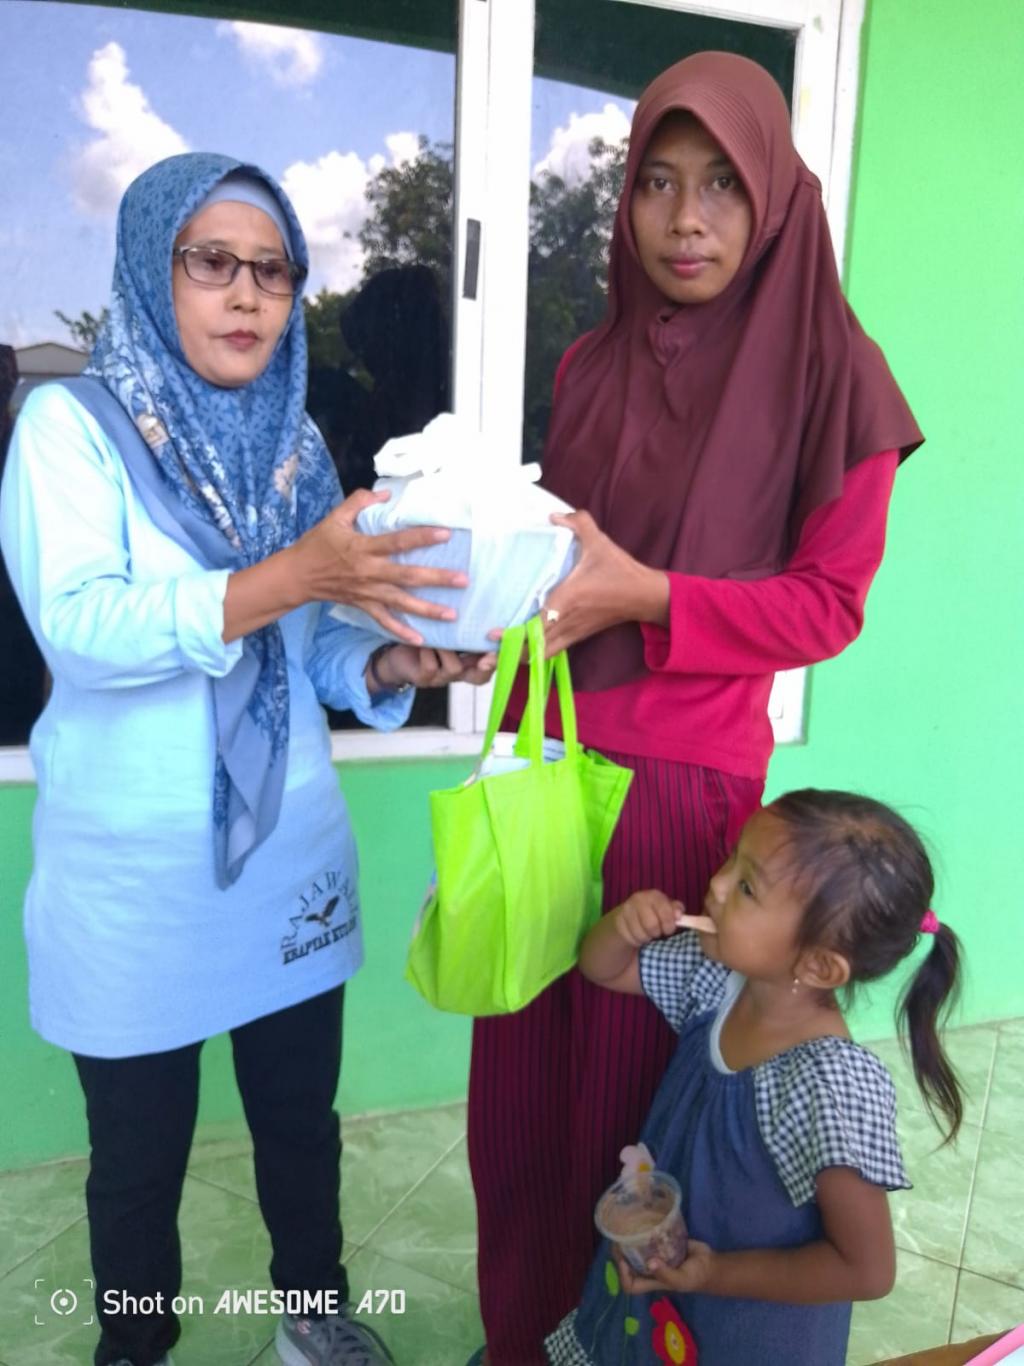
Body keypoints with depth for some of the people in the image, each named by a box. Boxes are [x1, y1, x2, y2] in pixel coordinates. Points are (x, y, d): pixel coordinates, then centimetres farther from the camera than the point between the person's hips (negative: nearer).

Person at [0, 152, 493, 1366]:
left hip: (293, 853, 4)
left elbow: (312, 644, 7)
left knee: (301, 1118, 20)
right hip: (132, 873, -4)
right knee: (140, 1154, 14)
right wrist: (295, 574, -32)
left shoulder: (294, 439, 5)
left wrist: (391, 663, -15)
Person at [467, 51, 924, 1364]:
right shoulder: (591, 364, 10)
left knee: (629, 1078, 9)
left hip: (683, 784, -4)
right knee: (519, 1069, 12)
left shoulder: (831, 374, -5)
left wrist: (646, 596, -19)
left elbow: (829, 604, -6)